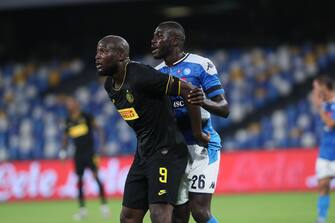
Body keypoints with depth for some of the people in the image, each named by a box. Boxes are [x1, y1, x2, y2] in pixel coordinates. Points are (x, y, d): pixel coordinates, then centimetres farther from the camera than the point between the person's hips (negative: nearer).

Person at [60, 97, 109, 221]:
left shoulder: (86, 116, -3)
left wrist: (102, 143, -12)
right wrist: (63, 150, 4)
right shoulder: (68, 121, 9)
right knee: (79, 180, 4)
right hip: (78, 154, 4)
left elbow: (98, 129, -2)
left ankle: (104, 205, -10)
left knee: (96, 176, -14)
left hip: (89, 152, -4)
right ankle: (82, 209, 11)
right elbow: (66, 137, 18)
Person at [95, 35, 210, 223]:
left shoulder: (142, 76, -20)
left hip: (167, 151, -9)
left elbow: (188, 90, -20)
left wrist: (197, 132, -12)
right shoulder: (110, 85, 8)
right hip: (143, 154, 9)